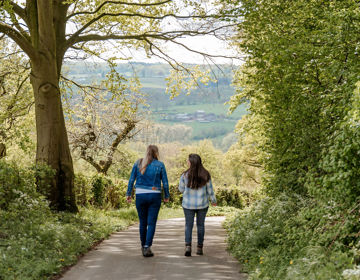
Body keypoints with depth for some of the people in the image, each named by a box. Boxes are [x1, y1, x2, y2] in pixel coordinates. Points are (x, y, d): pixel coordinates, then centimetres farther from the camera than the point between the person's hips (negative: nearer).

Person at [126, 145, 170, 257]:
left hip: (140, 196, 2)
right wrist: (166, 196, 11)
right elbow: (165, 182, -1)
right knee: (151, 223, 0)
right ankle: (147, 247, -11)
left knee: (142, 222, 14)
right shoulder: (160, 165, -3)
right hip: (154, 196, -2)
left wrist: (128, 194, 8)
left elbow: (131, 180, 2)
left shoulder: (138, 163, 2)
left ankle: (143, 246, 23)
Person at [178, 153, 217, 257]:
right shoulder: (206, 175, -8)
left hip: (188, 204, -1)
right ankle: (199, 247, 16)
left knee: (188, 225, 7)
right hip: (202, 204, 1)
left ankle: (188, 245, -11)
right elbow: (210, 190, 0)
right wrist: (213, 200, 15)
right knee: (200, 224, 14)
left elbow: (181, 189, 0)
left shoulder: (185, 175, -12)